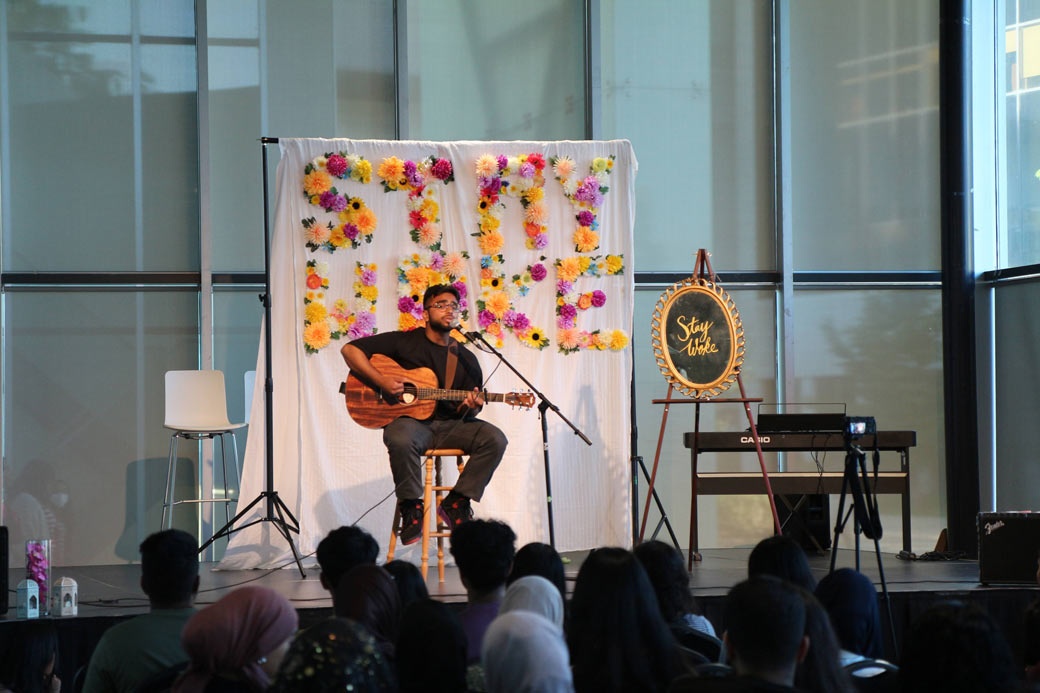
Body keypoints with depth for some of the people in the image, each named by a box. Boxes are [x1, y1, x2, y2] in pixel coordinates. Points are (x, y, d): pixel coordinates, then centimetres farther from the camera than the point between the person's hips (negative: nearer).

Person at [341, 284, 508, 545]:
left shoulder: (466, 359, 11)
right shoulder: (404, 342, 2)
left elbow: (466, 412, 12)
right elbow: (350, 349, -3)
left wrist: (470, 406, -14)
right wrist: (380, 380, -15)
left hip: (450, 425, 4)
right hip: (409, 420, -4)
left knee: (494, 439, -21)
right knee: (401, 440, -40)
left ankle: (456, 502, -10)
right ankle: (411, 508, -16)